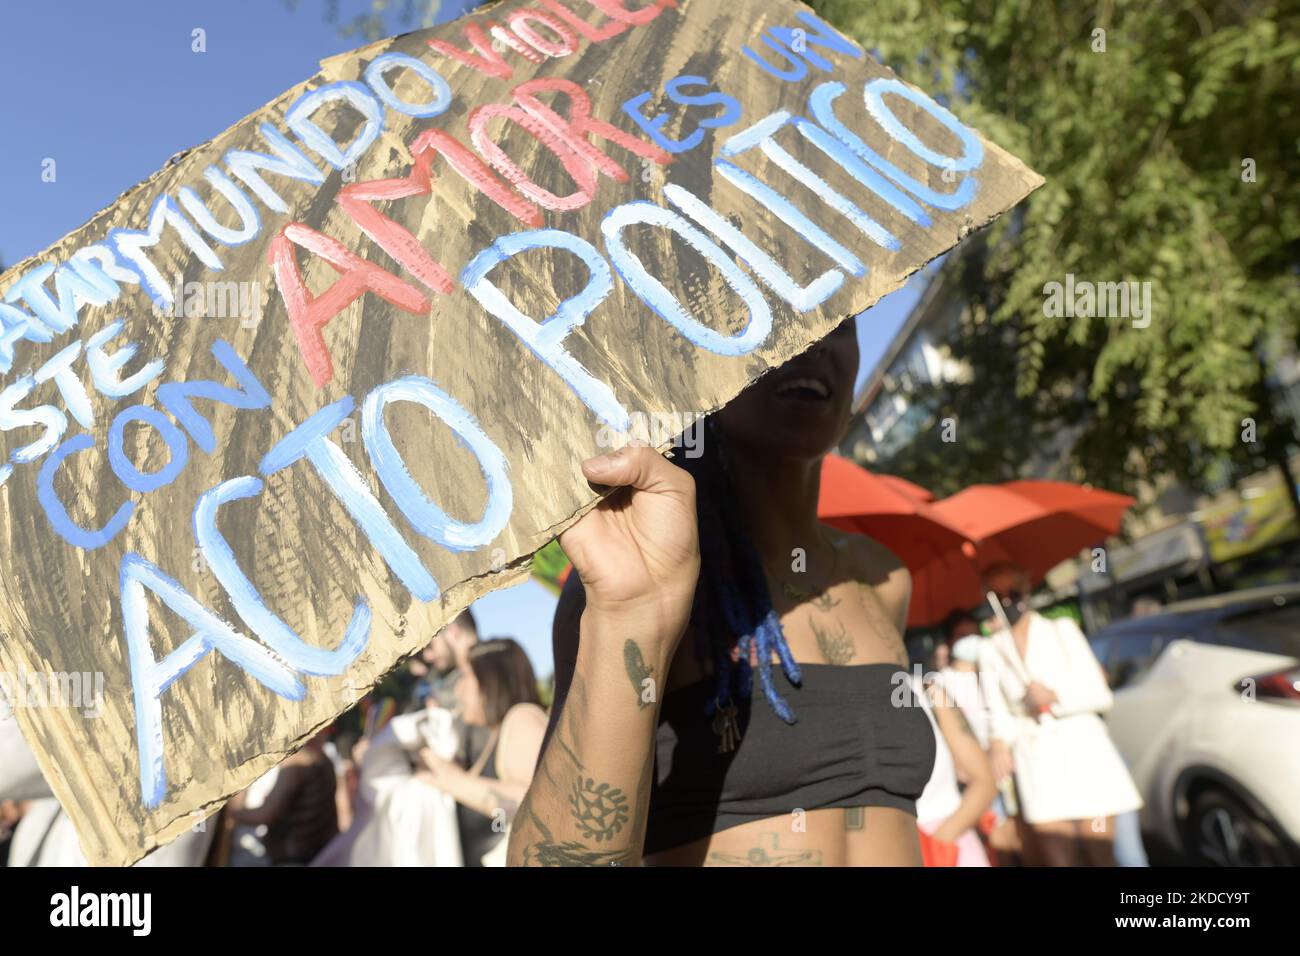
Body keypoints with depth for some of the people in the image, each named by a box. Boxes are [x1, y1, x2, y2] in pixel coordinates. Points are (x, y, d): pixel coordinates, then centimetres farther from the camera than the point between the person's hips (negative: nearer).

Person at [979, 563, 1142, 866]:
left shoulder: (1061, 629, 6)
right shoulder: (991, 650, 8)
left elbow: (1099, 694, 0)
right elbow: (998, 710, 3)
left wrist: (1056, 698, -15)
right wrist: (1000, 742, -16)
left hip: (1081, 749, -1)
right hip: (1034, 761, 1)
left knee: (1100, 858, -1)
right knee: (1059, 859, 2)